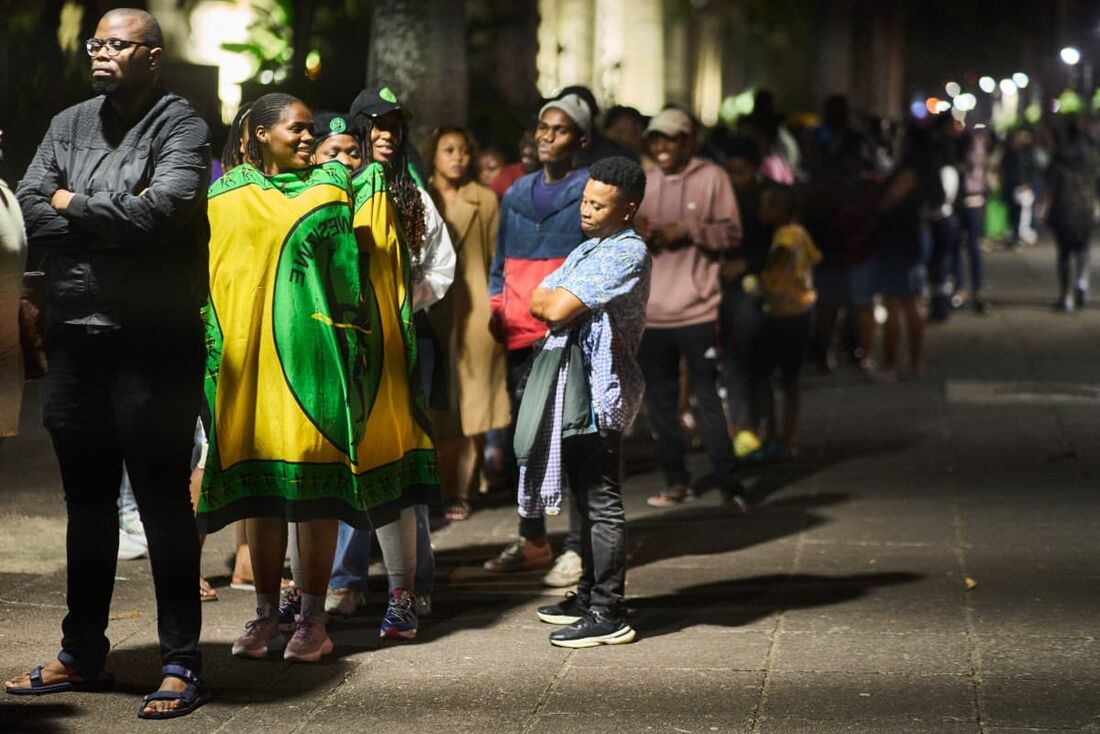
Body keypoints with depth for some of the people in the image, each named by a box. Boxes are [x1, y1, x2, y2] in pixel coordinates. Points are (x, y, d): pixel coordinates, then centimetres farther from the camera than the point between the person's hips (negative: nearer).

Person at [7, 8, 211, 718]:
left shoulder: (180, 125, -5)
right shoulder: (69, 124, 12)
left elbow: (165, 206, -22)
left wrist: (74, 205, -9)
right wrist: (114, 223, -13)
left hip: (153, 345, -6)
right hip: (76, 338, 6)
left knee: (163, 500, -1)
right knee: (87, 501, 14)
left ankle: (183, 664, 5)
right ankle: (83, 652, 25)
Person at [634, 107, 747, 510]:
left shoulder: (711, 177, -1)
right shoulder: (644, 182, 12)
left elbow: (732, 233, -3)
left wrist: (688, 230, -16)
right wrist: (636, 234, -7)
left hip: (697, 310, -5)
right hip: (651, 311, 5)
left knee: (708, 401, -4)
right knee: (659, 401, 8)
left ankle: (729, 484, 2)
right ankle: (676, 481, 18)